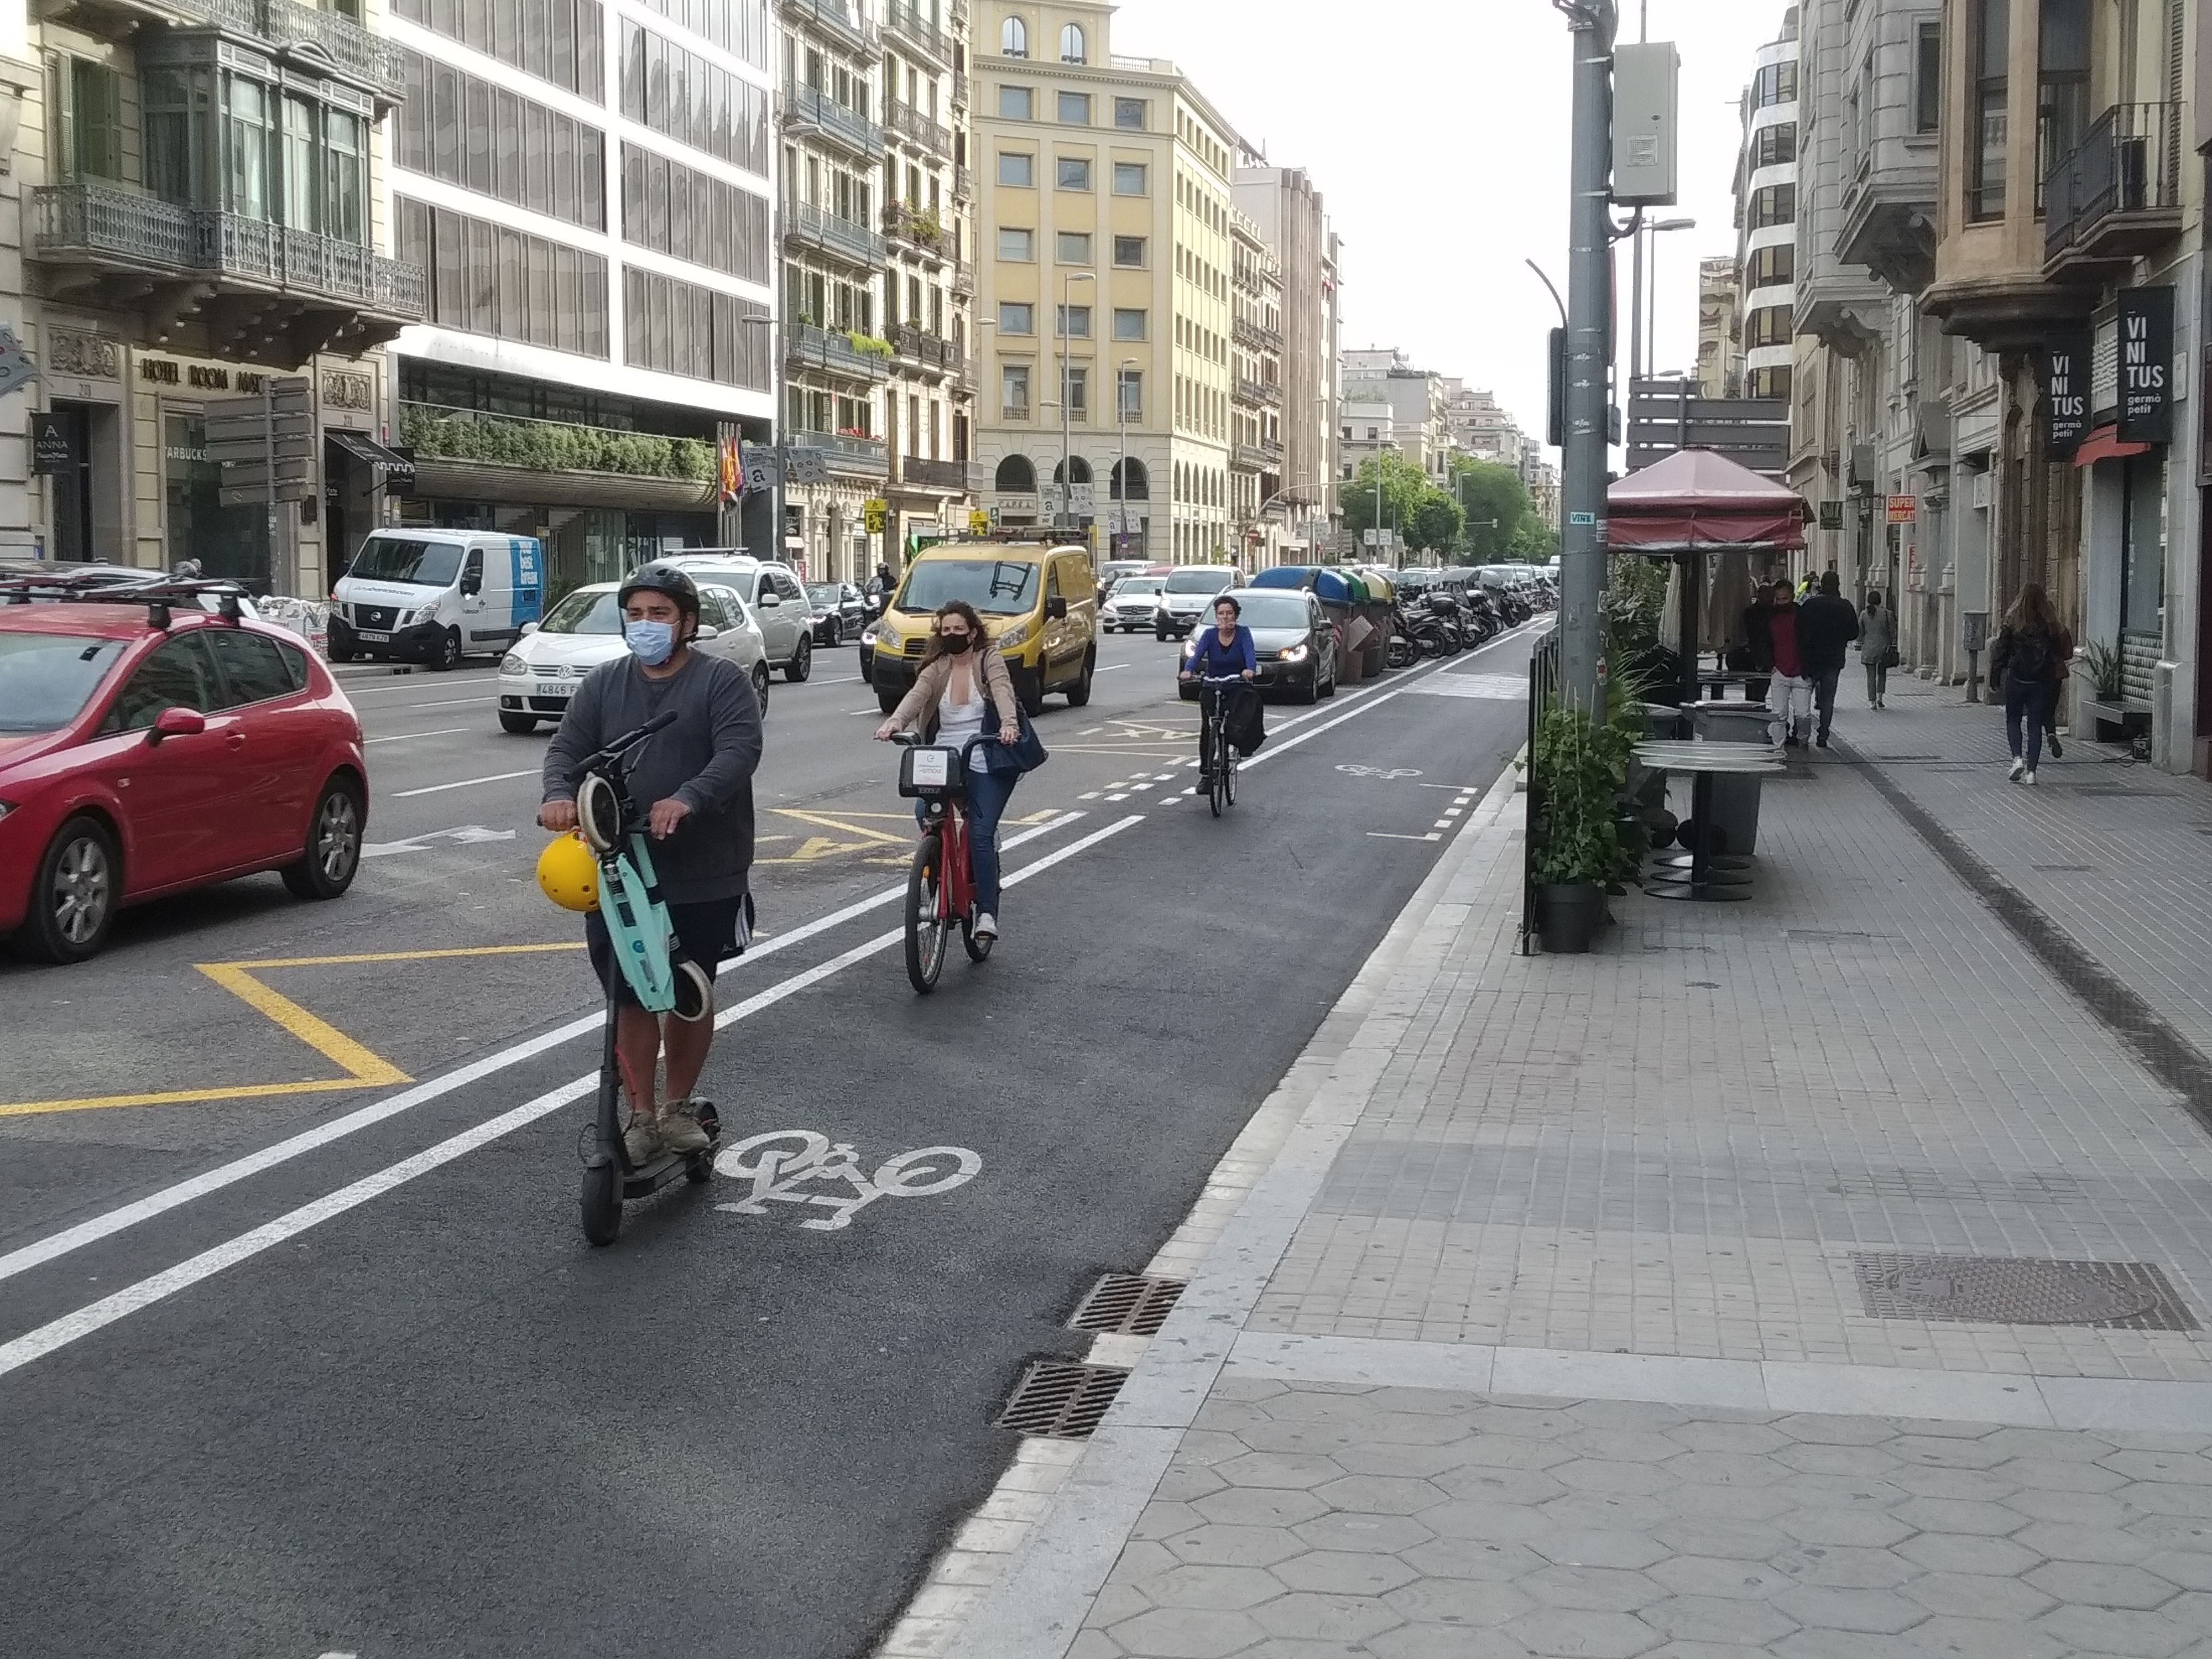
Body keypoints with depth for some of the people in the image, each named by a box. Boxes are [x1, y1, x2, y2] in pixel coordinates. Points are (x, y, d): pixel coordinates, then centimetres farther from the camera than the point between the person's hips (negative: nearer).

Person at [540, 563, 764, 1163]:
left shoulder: (722, 681, -3)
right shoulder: (603, 684, 10)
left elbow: (740, 748, -18)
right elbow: (566, 747, 2)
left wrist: (688, 799, -35)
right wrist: (560, 796, -22)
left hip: (704, 873, -2)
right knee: (631, 997, 2)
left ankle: (679, 1107, 28)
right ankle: (641, 1116, 13)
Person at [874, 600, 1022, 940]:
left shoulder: (989, 660, 0)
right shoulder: (936, 667, 8)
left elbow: (1002, 691, -19)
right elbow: (917, 694, -10)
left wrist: (1009, 724, -40)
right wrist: (895, 722, -31)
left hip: (985, 764, -3)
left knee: (981, 834, -13)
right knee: (925, 814, -21)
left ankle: (987, 912, -4)